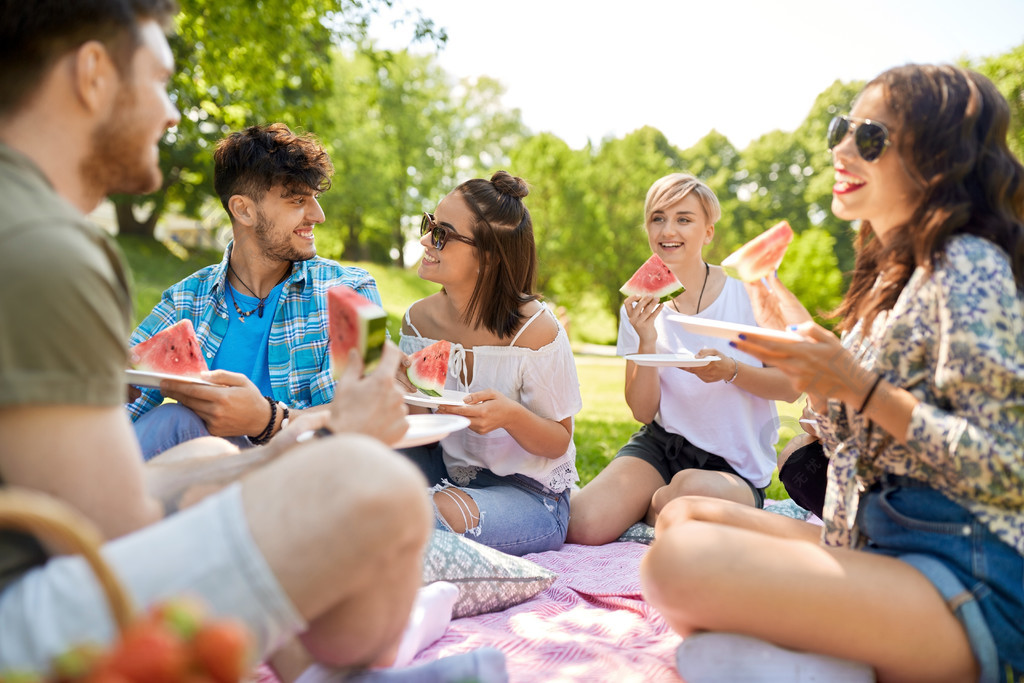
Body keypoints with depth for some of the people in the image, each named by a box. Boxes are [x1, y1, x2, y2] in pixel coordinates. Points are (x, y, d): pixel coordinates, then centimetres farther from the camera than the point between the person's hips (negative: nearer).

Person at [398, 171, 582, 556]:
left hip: (530, 494, -5)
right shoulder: (419, 319, -4)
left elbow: (559, 442, -10)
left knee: (440, 514, -35)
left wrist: (512, 416, -32)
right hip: (449, 476, 6)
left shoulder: (535, 330, -20)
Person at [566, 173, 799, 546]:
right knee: (583, 525, -23)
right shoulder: (640, 308, 2)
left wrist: (731, 371, -23)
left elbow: (792, 386, -4)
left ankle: (654, 506, -4)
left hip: (737, 465, -2)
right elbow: (643, 412, -2)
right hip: (662, 443, 2)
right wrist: (646, 343, -18)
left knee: (691, 486, -37)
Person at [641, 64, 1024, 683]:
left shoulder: (970, 266, -10)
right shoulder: (893, 274, 17)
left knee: (684, 561, -30)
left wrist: (863, 389, -23)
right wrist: (804, 344, 11)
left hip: (964, 577, -9)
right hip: (878, 547, 10)